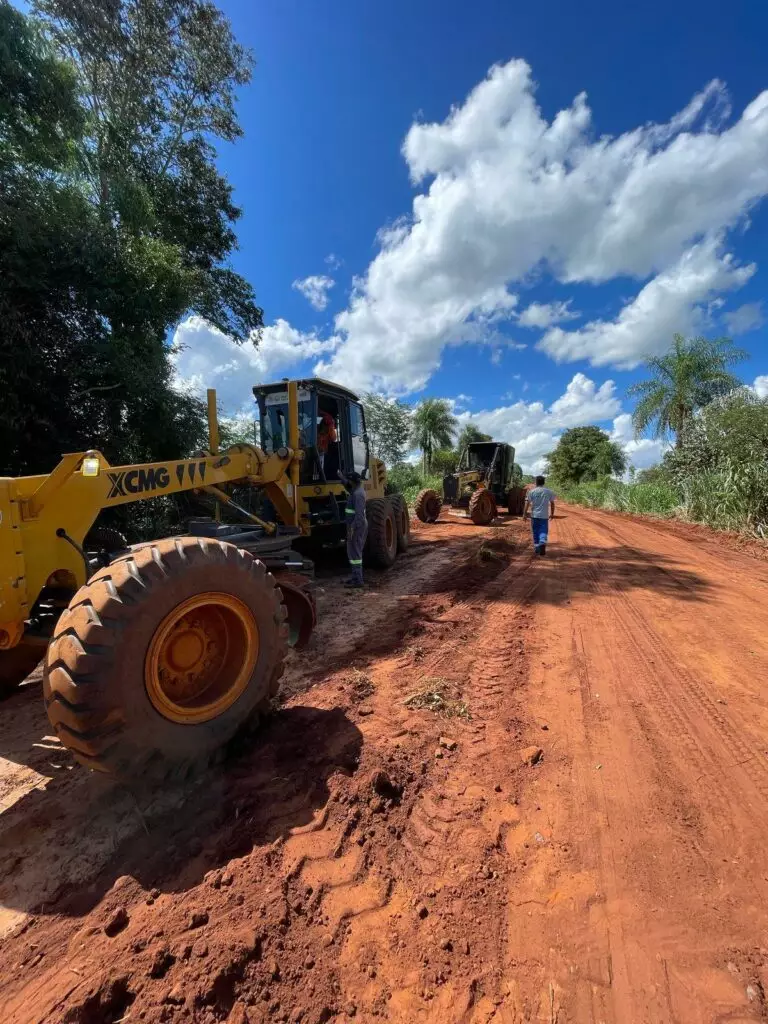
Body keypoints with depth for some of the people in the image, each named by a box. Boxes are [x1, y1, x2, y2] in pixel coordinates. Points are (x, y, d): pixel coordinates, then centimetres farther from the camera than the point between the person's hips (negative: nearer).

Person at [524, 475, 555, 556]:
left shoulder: (532, 492, -2)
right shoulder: (548, 491, 3)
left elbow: (527, 503, -7)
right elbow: (552, 503, 8)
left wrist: (525, 514, -3)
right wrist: (552, 513, 19)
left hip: (534, 515, 0)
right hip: (544, 516, 0)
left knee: (535, 532, 11)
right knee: (543, 531, 2)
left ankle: (537, 548, 18)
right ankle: (542, 543, -24)